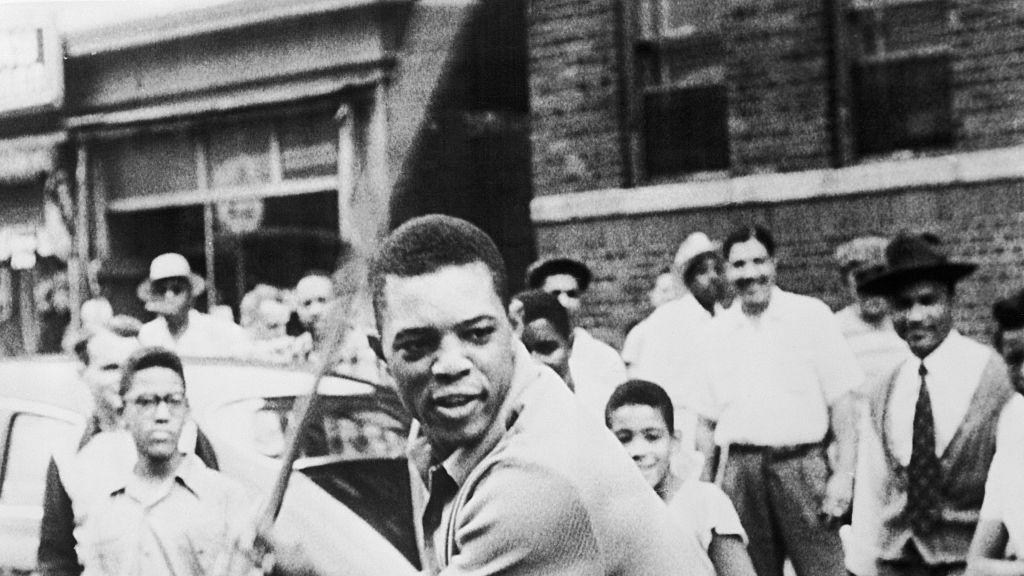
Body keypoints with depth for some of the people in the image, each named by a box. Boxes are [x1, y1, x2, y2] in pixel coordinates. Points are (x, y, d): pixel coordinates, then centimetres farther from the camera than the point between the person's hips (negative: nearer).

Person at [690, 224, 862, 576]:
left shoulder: (812, 316, 2)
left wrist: (844, 473, -8)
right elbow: (707, 421, 16)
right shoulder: (715, 334, 11)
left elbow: (842, 401, -1)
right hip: (740, 468, 3)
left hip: (802, 464, -3)